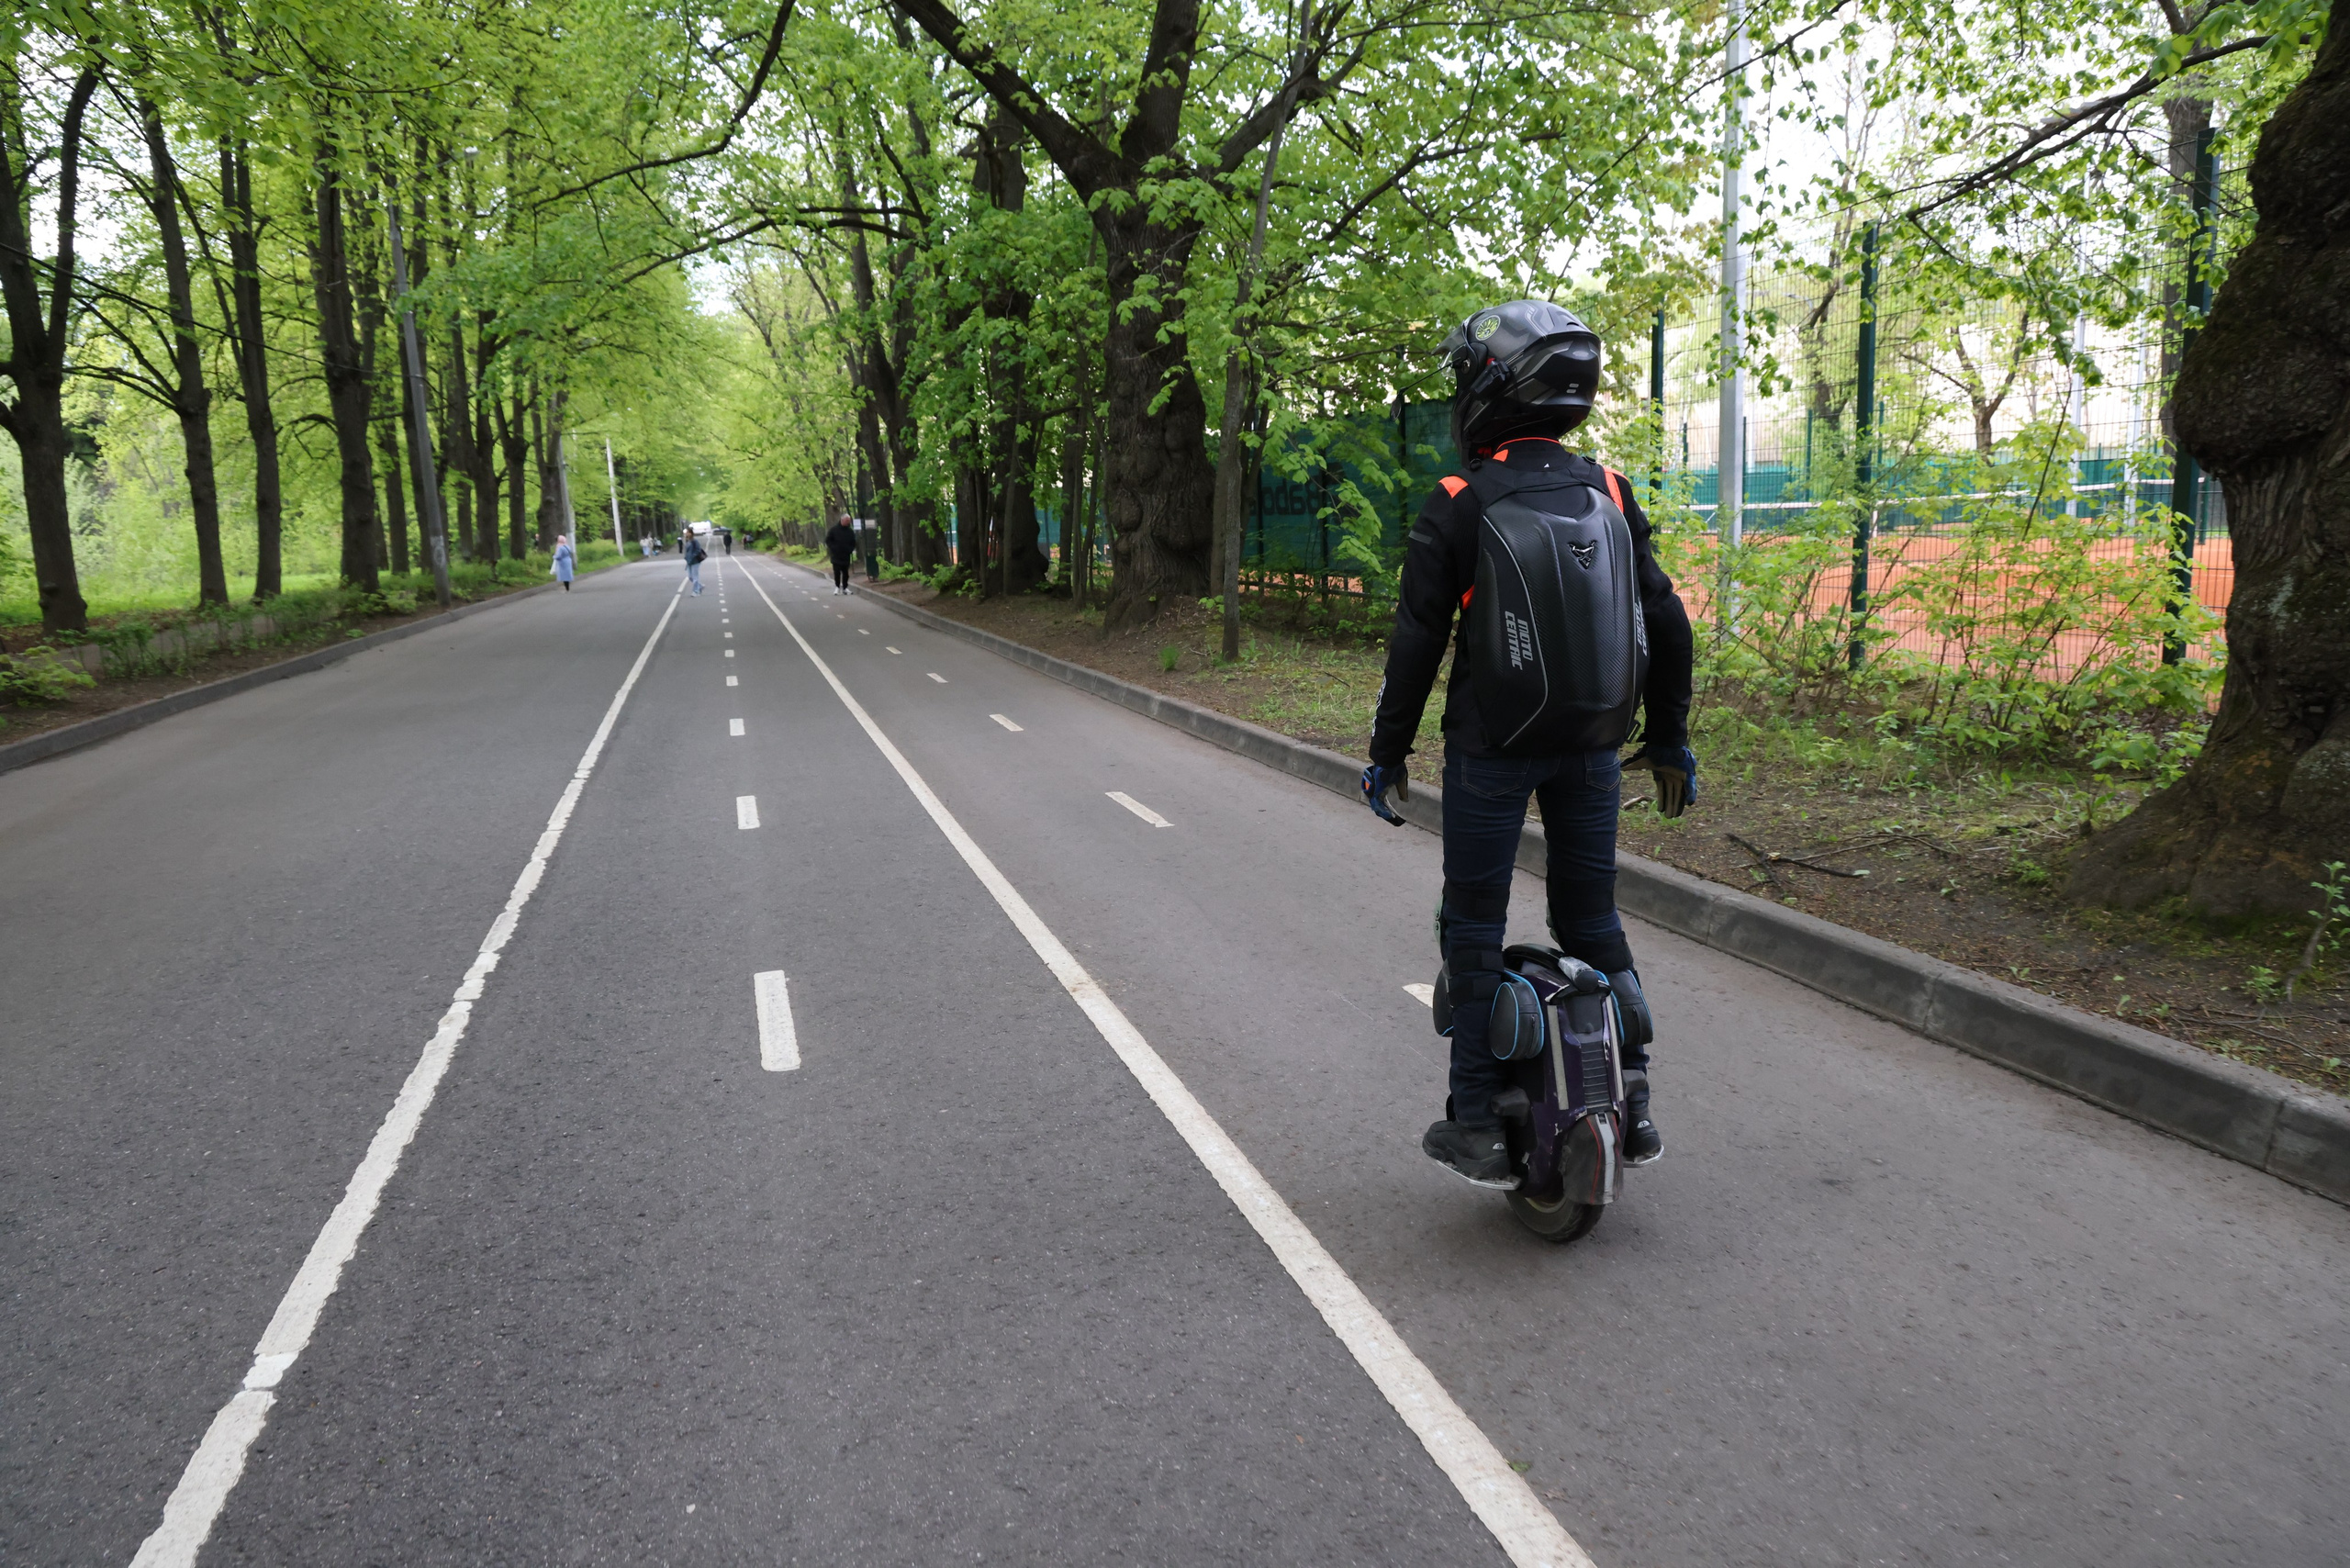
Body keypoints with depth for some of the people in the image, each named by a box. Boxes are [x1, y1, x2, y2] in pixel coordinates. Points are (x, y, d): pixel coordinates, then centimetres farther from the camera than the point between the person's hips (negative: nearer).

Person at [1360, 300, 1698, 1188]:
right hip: (1594, 748, 5)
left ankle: (1478, 1125, 10)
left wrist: (1388, 751, 1)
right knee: (1593, 921, 16)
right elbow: (1666, 625, 6)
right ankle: (1631, 1105, 17)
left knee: (1474, 925, 6)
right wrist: (1669, 740, 15)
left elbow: (1417, 642, -9)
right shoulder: (1609, 495, 4)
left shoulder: (1459, 507, -9)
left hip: (1493, 748, -4)